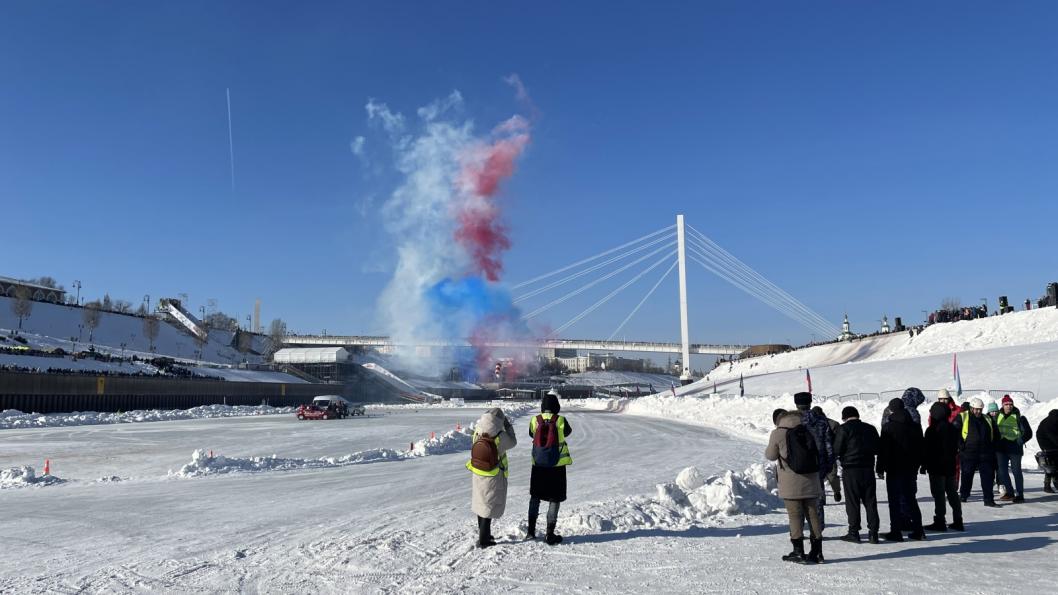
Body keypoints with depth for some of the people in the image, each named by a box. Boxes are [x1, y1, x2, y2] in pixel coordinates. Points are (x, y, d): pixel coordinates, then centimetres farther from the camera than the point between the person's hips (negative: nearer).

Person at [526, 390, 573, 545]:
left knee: (535, 496, 18)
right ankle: (550, 534, 6)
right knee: (554, 499, 5)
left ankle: (531, 530, 23)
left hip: (538, 465, 3)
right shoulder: (561, 421, -12)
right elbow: (568, 432, 8)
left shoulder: (535, 420, -6)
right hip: (557, 465, -3)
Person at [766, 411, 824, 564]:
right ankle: (817, 552, 15)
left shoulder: (778, 433, -6)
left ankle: (799, 552, 1)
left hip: (790, 485, -4)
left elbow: (771, 456, 4)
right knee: (812, 514, 10)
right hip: (810, 482, 5)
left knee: (795, 516, 0)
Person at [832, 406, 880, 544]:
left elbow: (837, 450, -11)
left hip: (850, 469, -4)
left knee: (852, 501, 2)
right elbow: (877, 450, 14)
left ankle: (854, 532, 4)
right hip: (868, 469, 4)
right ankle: (873, 533, 8)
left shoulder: (843, 429, -8)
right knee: (870, 501, 9)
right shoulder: (870, 428, 8)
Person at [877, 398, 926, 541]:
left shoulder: (888, 426, -10)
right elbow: (920, 447, 12)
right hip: (911, 469, 5)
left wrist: (880, 468, -5)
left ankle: (896, 532, 0)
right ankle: (917, 530, 15)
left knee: (895, 500, 0)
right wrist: (917, 465, 19)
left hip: (894, 469, -5)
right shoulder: (915, 426, 6)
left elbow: (883, 449, -11)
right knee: (910, 499, 15)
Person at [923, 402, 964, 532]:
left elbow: (927, 450, -14)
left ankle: (940, 521, -2)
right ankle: (958, 521, 17)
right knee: (952, 492, 13)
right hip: (950, 466, 8)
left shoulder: (932, 430, -15)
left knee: (938, 494, -3)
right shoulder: (953, 429, 8)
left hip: (936, 467, -8)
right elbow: (956, 448, 15)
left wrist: (924, 464, -5)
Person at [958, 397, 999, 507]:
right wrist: (961, 446, -10)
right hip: (968, 454, -3)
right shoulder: (962, 417, 0)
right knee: (967, 476, 8)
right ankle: (963, 495, 23)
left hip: (985, 454, 3)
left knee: (987, 477, -1)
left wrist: (992, 449, 11)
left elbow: (994, 436, 21)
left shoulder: (987, 419, 14)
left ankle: (989, 499, 2)